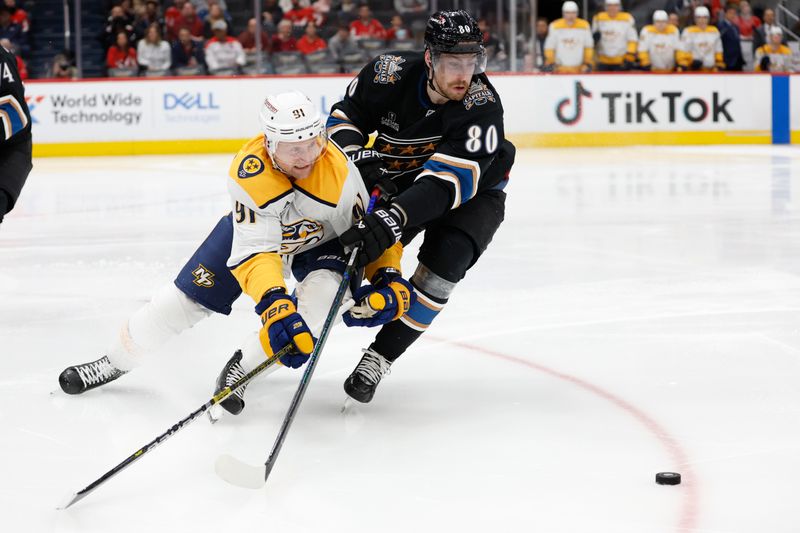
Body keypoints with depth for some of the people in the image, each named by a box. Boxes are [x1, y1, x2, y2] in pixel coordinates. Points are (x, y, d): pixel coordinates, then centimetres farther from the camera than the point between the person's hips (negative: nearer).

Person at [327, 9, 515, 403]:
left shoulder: (481, 105, -34)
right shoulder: (391, 73, -24)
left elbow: (448, 180, -43)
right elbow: (344, 117, -6)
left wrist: (391, 218, -55)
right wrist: (358, 157, -28)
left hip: (474, 190, -3)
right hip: (397, 178, 4)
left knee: (445, 260, -25)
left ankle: (380, 356, -14)